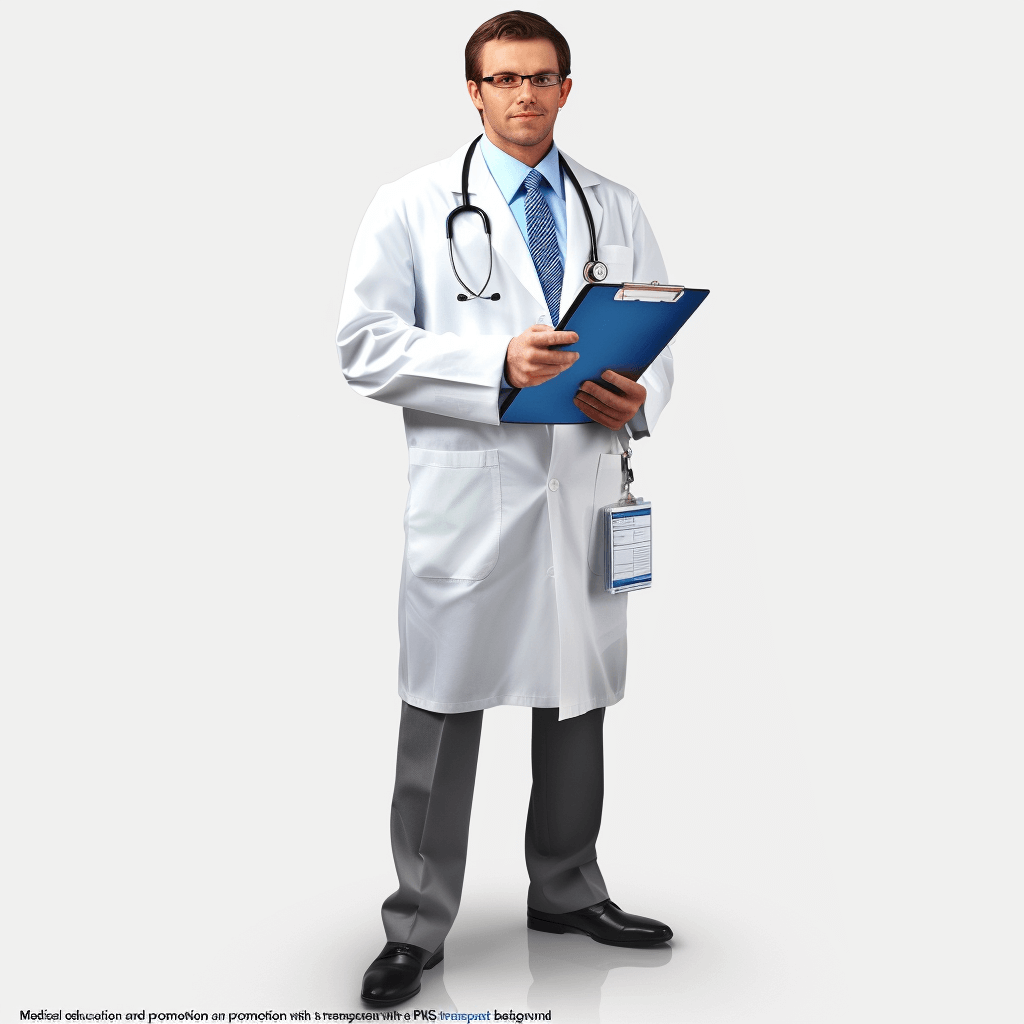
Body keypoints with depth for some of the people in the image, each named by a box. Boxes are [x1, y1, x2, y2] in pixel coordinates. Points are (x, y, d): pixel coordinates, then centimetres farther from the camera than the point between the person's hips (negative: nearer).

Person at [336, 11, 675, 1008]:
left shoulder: (616, 211, 13)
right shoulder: (412, 206, 1)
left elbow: (660, 338, 14)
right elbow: (366, 347, -7)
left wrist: (638, 397, -10)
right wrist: (497, 364, -21)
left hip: (585, 494, 4)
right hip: (468, 500, -4)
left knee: (578, 705, 14)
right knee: (441, 711, 2)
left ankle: (567, 893, 34)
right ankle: (417, 925, 17)